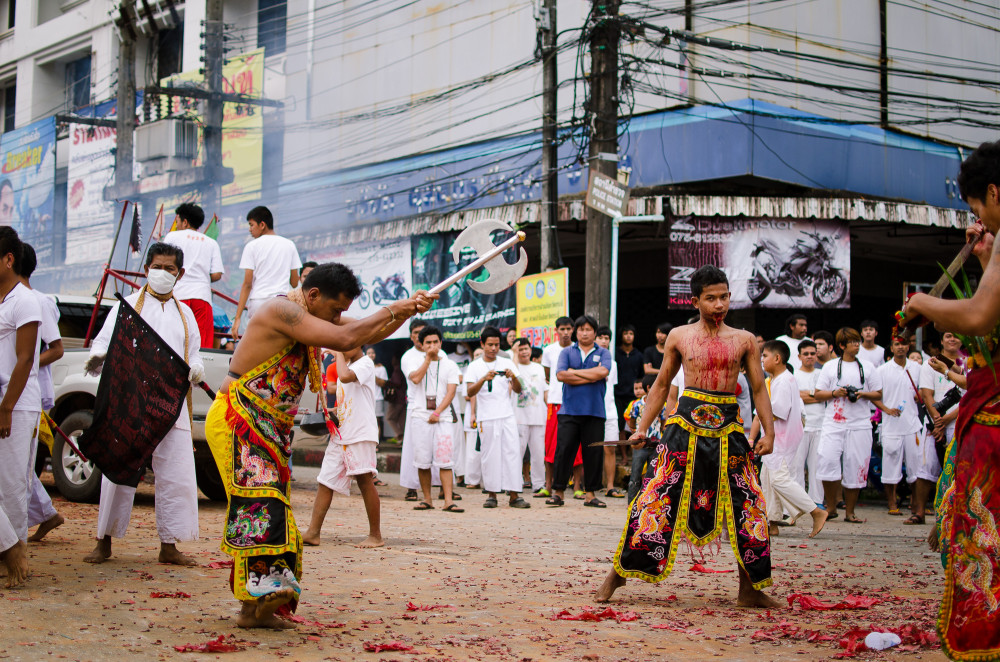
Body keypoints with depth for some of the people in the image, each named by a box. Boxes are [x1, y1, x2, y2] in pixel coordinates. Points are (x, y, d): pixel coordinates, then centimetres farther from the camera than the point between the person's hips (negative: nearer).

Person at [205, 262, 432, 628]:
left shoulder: (314, 313, 14)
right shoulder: (282, 310, -16)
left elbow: (370, 332, 17)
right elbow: (345, 339, -25)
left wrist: (410, 310, 2)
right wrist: (392, 310, -15)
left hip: (271, 427, 9)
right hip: (238, 417, -9)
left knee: (272, 501, 2)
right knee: (259, 489, -25)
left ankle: (253, 609, 0)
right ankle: (265, 583, -38)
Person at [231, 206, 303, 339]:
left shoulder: (252, 246, 1)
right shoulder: (289, 245, 11)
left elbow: (247, 284, -4)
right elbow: (294, 283, 12)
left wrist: (238, 317, -3)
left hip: (258, 301, -2)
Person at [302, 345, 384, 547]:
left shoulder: (365, 364, -10)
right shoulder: (346, 364, 19)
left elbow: (345, 376, -31)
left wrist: (339, 353, -17)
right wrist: (334, 413, 11)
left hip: (361, 434, -9)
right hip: (340, 434, 9)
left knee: (365, 481, -4)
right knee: (325, 481, 3)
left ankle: (376, 536, 4)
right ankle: (313, 532, 5)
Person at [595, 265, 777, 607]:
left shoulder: (745, 340, 8)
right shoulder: (679, 336, 7)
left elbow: (759, 389, 9)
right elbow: (661, 385, 13)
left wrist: (769, 431, -3)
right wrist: (642, 427, 7)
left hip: (728, 428, 2)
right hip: (686, 423, -1)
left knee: (748, 505, 1)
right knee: (658, 499, -6)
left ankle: (749, 589, 13)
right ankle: (618, 573, 6)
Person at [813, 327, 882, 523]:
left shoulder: (867, 367, 10)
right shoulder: (830, 366, 9)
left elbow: (878, 394, 12)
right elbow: (818, 394, 8)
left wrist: (863, 394, -7)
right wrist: (835, 393, -10)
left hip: (859, 424, 1)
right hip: (833, 423, -1)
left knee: (855, 467, -1)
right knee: (828, 461, -15)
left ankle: (849, 511, 10)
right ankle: (831, 507, 0)